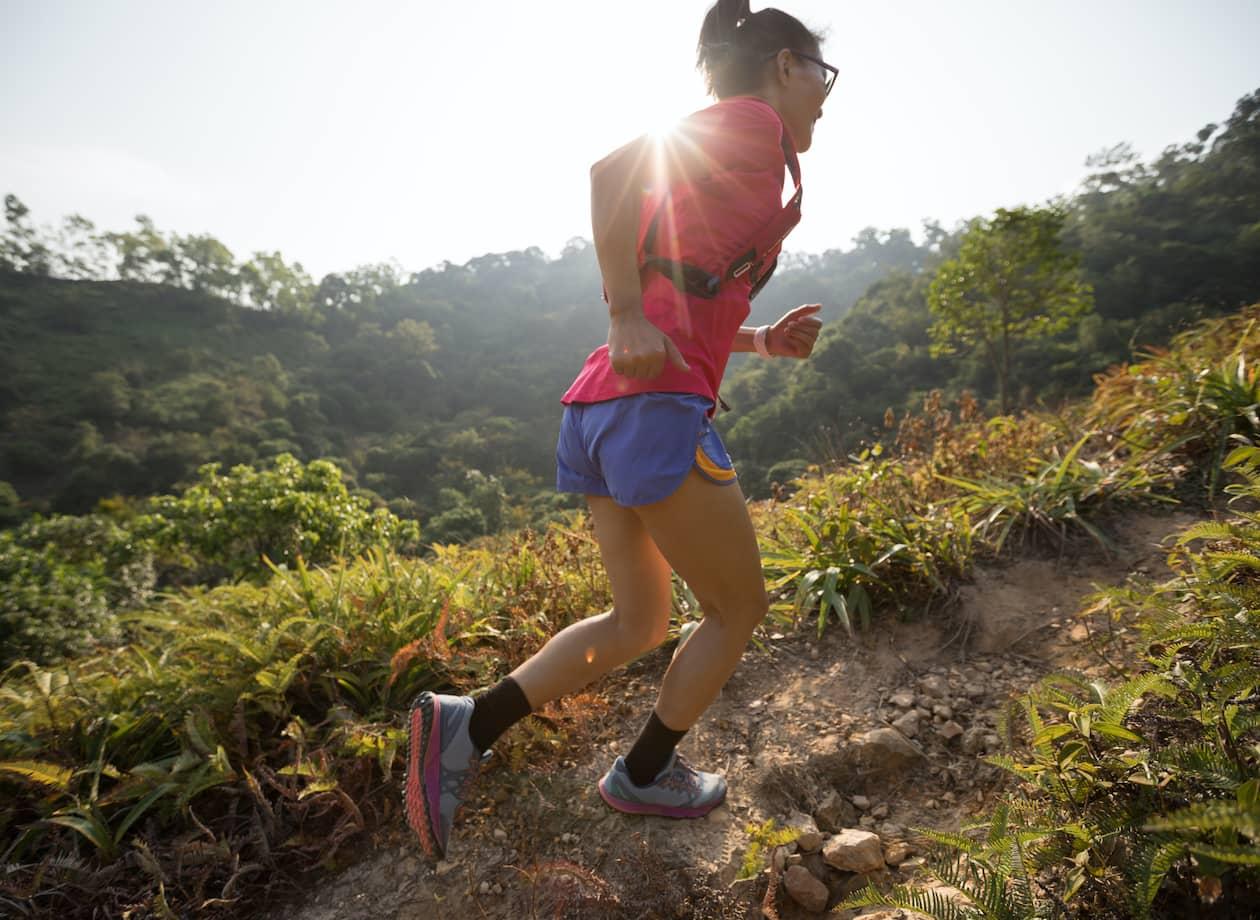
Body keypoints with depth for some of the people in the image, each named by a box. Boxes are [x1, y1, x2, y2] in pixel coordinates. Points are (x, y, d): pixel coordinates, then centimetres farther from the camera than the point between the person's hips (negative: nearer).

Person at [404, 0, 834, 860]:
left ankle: (466, 725, 12)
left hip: (600, 409, 9)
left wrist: (763, 340, 17)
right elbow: (613, 167, -15)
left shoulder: (714, 151, 28)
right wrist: (628, 319, -17)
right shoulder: (751, 122, 2)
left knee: (638, 623, 18)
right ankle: (645, 773, 27)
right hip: (657, 409, -9)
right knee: (739, 609, 12)